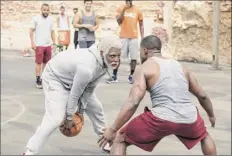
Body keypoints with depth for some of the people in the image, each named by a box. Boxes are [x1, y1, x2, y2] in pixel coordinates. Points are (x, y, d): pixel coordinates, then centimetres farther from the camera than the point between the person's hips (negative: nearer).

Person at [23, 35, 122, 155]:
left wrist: (81, 110, -1)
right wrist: (69, 117, -14)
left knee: (95, 108, 15)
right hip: (55, 77, -9)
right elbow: (75, 94, -28)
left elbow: (90, 88, -5)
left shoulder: (104, 61, -17)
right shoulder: (87, 68, -42)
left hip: (74, 78, 9)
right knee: (55, 118, -21)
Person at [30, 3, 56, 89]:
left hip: (48, 45, 4)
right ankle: (38, 80, -1)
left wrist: (54, 42, 9)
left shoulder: (51, 19, 8)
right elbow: (31, 31, -3)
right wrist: (32, 42, -11)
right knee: (39, 63, -5)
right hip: (39, 45, -4)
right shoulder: (36, 18, -3)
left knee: (46, 63, 9)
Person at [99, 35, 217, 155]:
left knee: (119, 140, 13)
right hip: (189, 119, 5)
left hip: (162, 120, -5)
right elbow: (202, 95, 27)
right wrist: (211, 115, 45)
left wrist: (112, 129, -6)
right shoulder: (180, 66, 21)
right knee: (204, 137, 39)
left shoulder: (144, 69, 4)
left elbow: (133, 102, -8)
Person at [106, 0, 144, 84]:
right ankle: (114, 76, 3)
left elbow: (141, 25, 7)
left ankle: (131, 76, 7)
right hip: (123, 37, 0)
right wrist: (124, 10, -15)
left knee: (134, 57, -2)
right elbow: (119, 21, -9)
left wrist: (142, 38, 1)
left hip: (134, 37, 0)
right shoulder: (120, 8, 3)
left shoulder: (138, 10, 3)